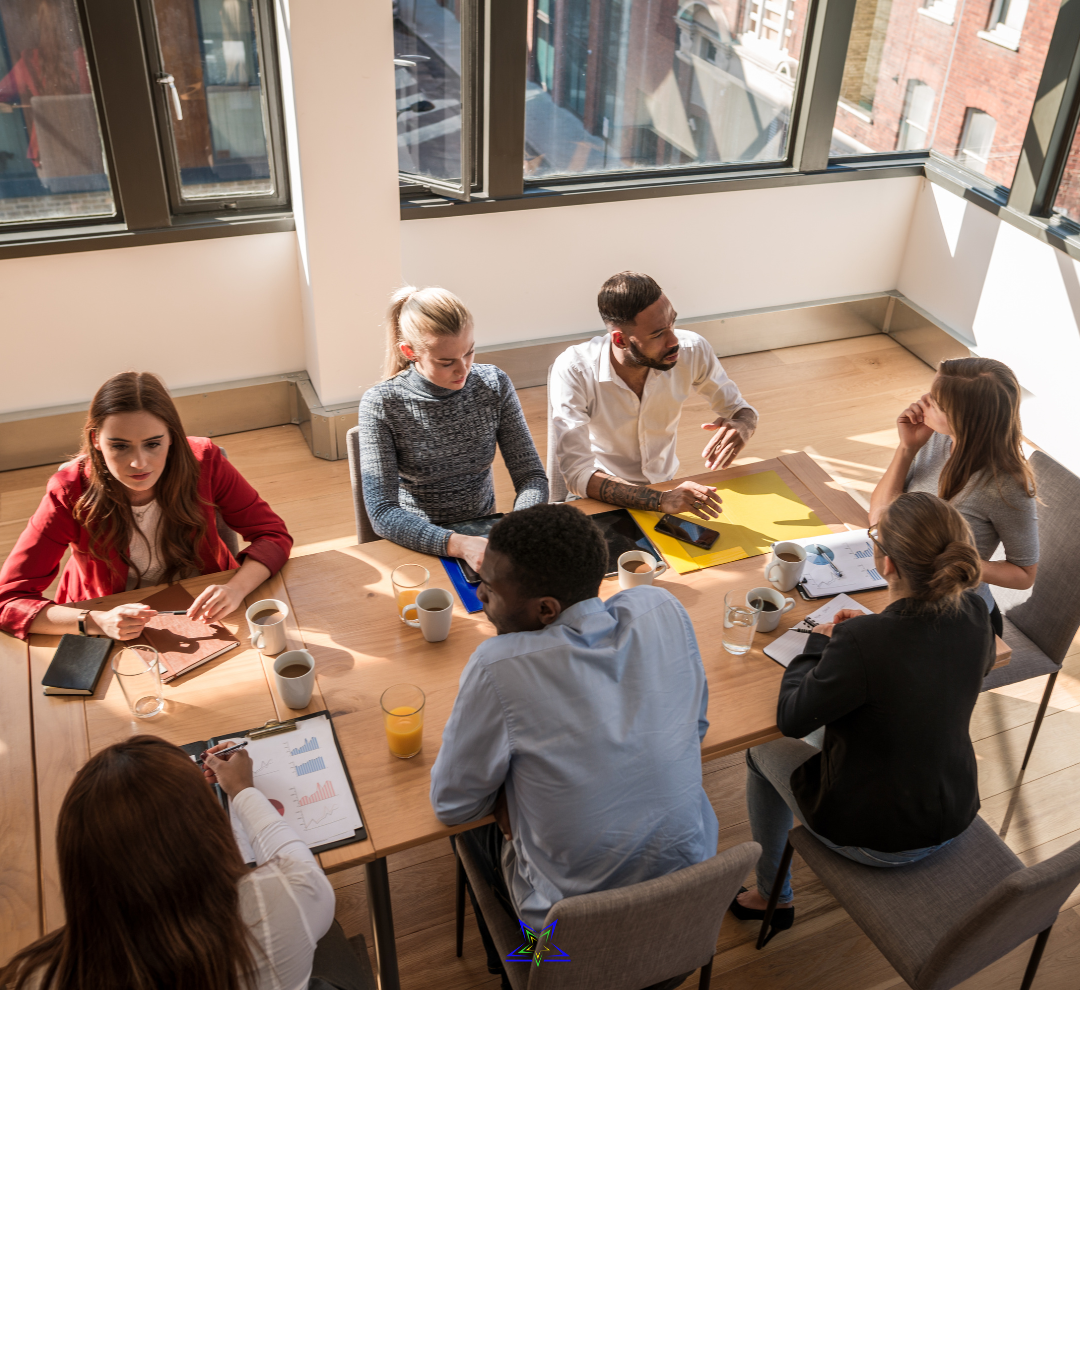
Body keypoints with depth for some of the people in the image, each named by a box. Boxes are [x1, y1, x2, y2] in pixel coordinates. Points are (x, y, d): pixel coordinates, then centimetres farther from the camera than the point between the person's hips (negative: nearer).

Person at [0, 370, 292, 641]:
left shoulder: (202, 461, -16)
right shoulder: (71, 492, -20)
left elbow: (274, 535, -11)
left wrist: (235, 589, -32)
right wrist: (97, 622, -37)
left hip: (202, 617, 0)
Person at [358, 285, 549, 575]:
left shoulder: (495, 385, -2)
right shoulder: (381, 405, -13)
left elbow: (531, 475, -2)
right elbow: (382, 512, -18)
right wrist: (458, 544, -34)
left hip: (484, 534, 3)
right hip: (418, 545, -2)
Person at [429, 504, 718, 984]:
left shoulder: (499, 667, -28)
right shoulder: (665, 610, -14)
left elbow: (450, 805, -13)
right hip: (690, 882, 5)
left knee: (478, 822, 26)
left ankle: (506, 969, 51)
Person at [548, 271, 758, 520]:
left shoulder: (692, 351, -15)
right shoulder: (573, 371, -25)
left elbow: (741, 409, 2)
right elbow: (577, 474, -31)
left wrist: (740, 427, -25)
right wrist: (660, 501, -44)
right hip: (604, 498, -2)